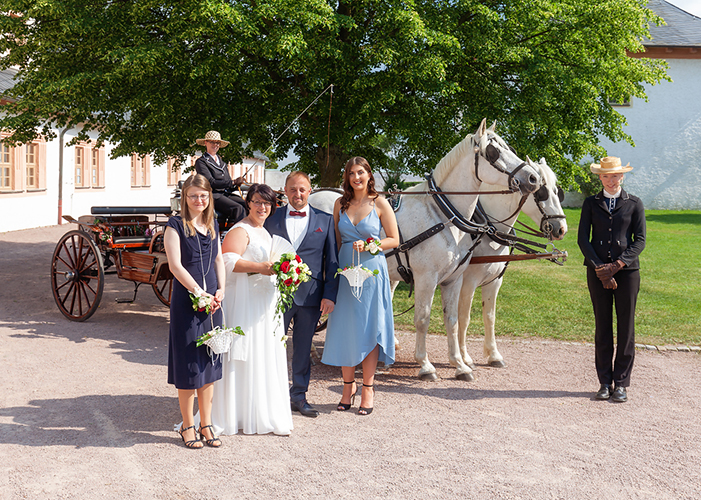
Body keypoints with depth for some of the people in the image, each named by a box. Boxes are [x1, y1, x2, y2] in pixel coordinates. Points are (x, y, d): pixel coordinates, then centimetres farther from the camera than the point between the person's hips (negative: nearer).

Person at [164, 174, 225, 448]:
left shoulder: (212, 224, 12)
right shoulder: (176, 225, -7)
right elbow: (175, 265, -14)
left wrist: (220, 290, 1)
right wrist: (199, 292, -18)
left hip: (211, 300, 6)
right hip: (186, 301, -6)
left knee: (209, 363, 10)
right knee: (188, 364, 0)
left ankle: (206, 424, 21)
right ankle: (188, 426, 13)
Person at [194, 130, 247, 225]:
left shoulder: (222, 163, 26)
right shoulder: (201, 162, 4)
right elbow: (211, 183, -10)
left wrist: (236, 184, -2)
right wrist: (233, 182, -12)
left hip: (227, 194, 6)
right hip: (214, 195, -6)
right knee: (239, 209, -32)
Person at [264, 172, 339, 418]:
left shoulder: (325, 220, 6)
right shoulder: (272, 219, 6)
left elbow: (332, 261, 5)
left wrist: (330, 295, -2)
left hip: (310, 296, 0)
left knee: (303, 348, 10)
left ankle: (299, 395, 22)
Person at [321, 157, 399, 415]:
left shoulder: (380, 203, -2)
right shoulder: (341, 203, 7)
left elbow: (394, 240, -1)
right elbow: (335, 240, 13)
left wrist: (367, 245, -14)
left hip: (371, 270, -3)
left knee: (369, 328, 1)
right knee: (344, 328, 5)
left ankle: (368, 388, 11)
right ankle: (348, 385, 20)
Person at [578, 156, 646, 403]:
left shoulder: (634, 204, 5)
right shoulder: (591, 204, 8)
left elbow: (640, 240, 0)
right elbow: (583, 239, 2)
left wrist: (616, 265, -12)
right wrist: (599, 267, -10)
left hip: (627, 271, -1)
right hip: (597, 272, 1)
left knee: (626, 328, 1)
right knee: (602, 327, 5)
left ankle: (621, 383, 9)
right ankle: (605, 382, 13)